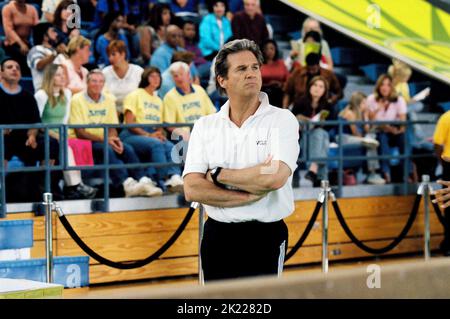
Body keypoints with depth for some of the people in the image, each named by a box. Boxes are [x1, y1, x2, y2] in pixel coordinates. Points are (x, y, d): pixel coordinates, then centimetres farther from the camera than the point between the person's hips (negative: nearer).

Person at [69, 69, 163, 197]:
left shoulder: (109, 99, 12)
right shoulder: (77, 100, -6)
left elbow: (112, 127, 12)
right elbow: (79, 132, -11)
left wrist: (115, 140, -13)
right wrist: (105, 140, -20)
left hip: (105, 141, 5)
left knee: (127, 148, -21)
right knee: (107, 149, -33)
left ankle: (143, 181, -33)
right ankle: (126, 184, -47)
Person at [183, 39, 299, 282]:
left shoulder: (282, 120, -4)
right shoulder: (204, 126, 5)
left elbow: (275, 178, -20)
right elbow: (192, 190, -5)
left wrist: (218, 175, -9)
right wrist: (250, 194, -14)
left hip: (265, 237, -3)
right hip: (217, 237, 3)